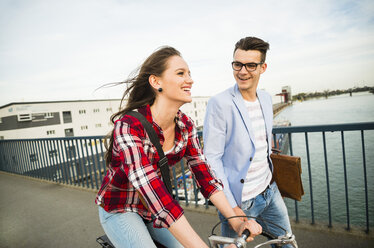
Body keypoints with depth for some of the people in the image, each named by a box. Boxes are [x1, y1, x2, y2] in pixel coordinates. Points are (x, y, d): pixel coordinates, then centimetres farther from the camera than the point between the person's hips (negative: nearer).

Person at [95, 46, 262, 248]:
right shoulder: (128, 126, -31)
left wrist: (237, 222, -17)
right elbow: (156, 198, -38)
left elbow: (204, 176, -11)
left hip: (153, 208, 5)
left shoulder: (185, 126, -12)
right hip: (119, 209, -4)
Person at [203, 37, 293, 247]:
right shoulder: (220, 103, -19)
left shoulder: (266, 98, 3)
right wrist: (231, 206, -19)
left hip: (270, 191, 7)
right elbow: (212, 158, -20)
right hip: (240, 200, -6)